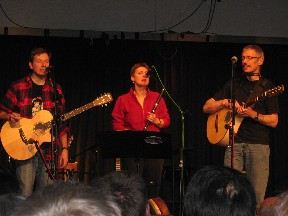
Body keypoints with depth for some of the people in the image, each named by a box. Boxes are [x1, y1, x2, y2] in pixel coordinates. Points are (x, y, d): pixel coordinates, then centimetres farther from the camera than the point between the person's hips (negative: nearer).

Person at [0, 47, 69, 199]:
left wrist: (64, 149, 3)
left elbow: (61, 123, 10)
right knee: (25, 195, -11)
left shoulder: (55, 90, 10)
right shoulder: (18, 87, 2)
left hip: (48, 149, 3)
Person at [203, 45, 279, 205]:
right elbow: (207, 107, 15)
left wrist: (253, 114, -14)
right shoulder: (234, 85, 16)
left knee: (257, 196, -7)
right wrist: (225, 103, -3)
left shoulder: (268, 87, 8)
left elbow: (273, 121, 2)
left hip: (258, 144, -2)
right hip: (234, 142, 2)